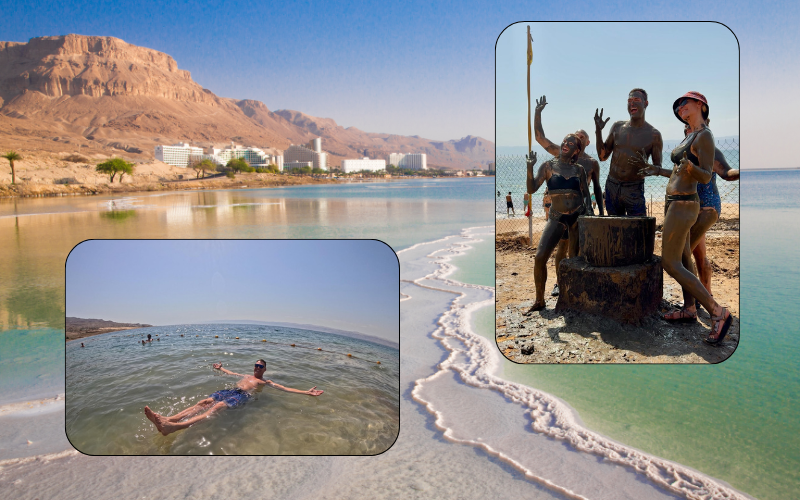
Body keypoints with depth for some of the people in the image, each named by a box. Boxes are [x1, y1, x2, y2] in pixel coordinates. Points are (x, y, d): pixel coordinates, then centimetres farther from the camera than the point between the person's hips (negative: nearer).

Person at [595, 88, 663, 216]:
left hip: (634, 190, -3)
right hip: (611, 186, 3)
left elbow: (658, 168, -2)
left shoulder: (653, 135, -3)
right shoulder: (618, 127, 7)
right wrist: (598, 131, -3)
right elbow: (602, 157, 8)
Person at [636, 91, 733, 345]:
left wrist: (688, 166, -38)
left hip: (683, 205, -10)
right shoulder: (690, 136, 14)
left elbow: (706, 177, -19)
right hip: (679, 202, 10)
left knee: (670, 264, -10)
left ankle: (718, 313, -7)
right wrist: (657, 170, 24)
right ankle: (689, 309, 26)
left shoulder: (704, 136, -13)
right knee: (682, 259, 16)